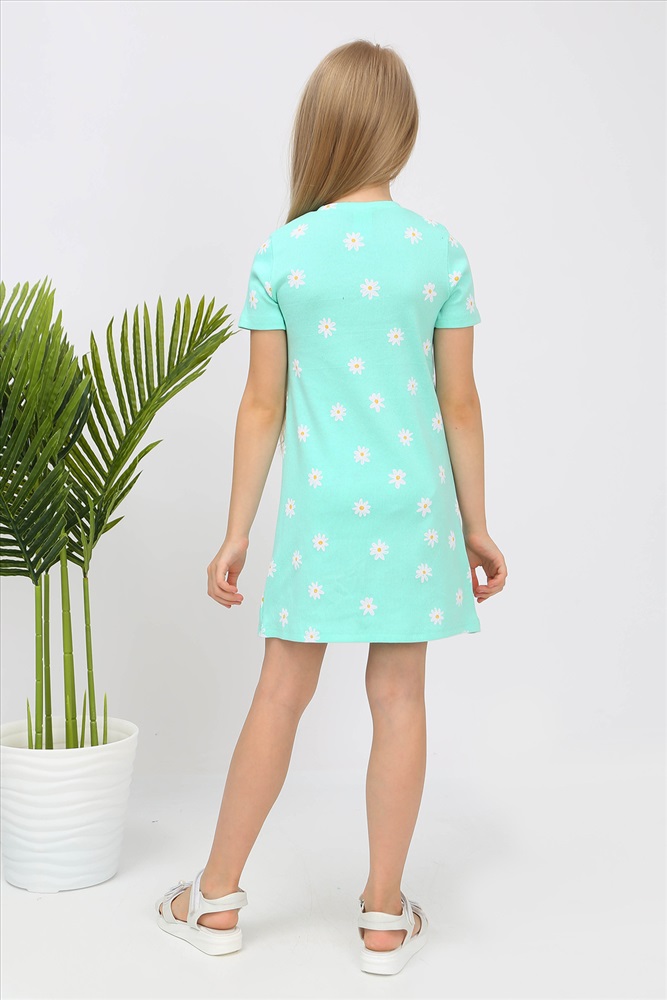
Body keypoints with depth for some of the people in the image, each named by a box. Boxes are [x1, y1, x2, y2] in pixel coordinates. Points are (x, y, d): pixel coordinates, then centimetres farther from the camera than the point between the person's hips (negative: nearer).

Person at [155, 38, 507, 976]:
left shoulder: (282, 254, -4)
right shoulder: (441, 249, -2)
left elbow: (264, 406, -3)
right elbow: (459, 402, 0)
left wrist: (236, 533, 6)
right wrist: (475, 524, 10)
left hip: (321, 502, 0)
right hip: (415, 498, 0)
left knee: (282, 692, 10)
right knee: (399, 695, 7)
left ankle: (218, 898, 23)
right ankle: (385, 917, 19)